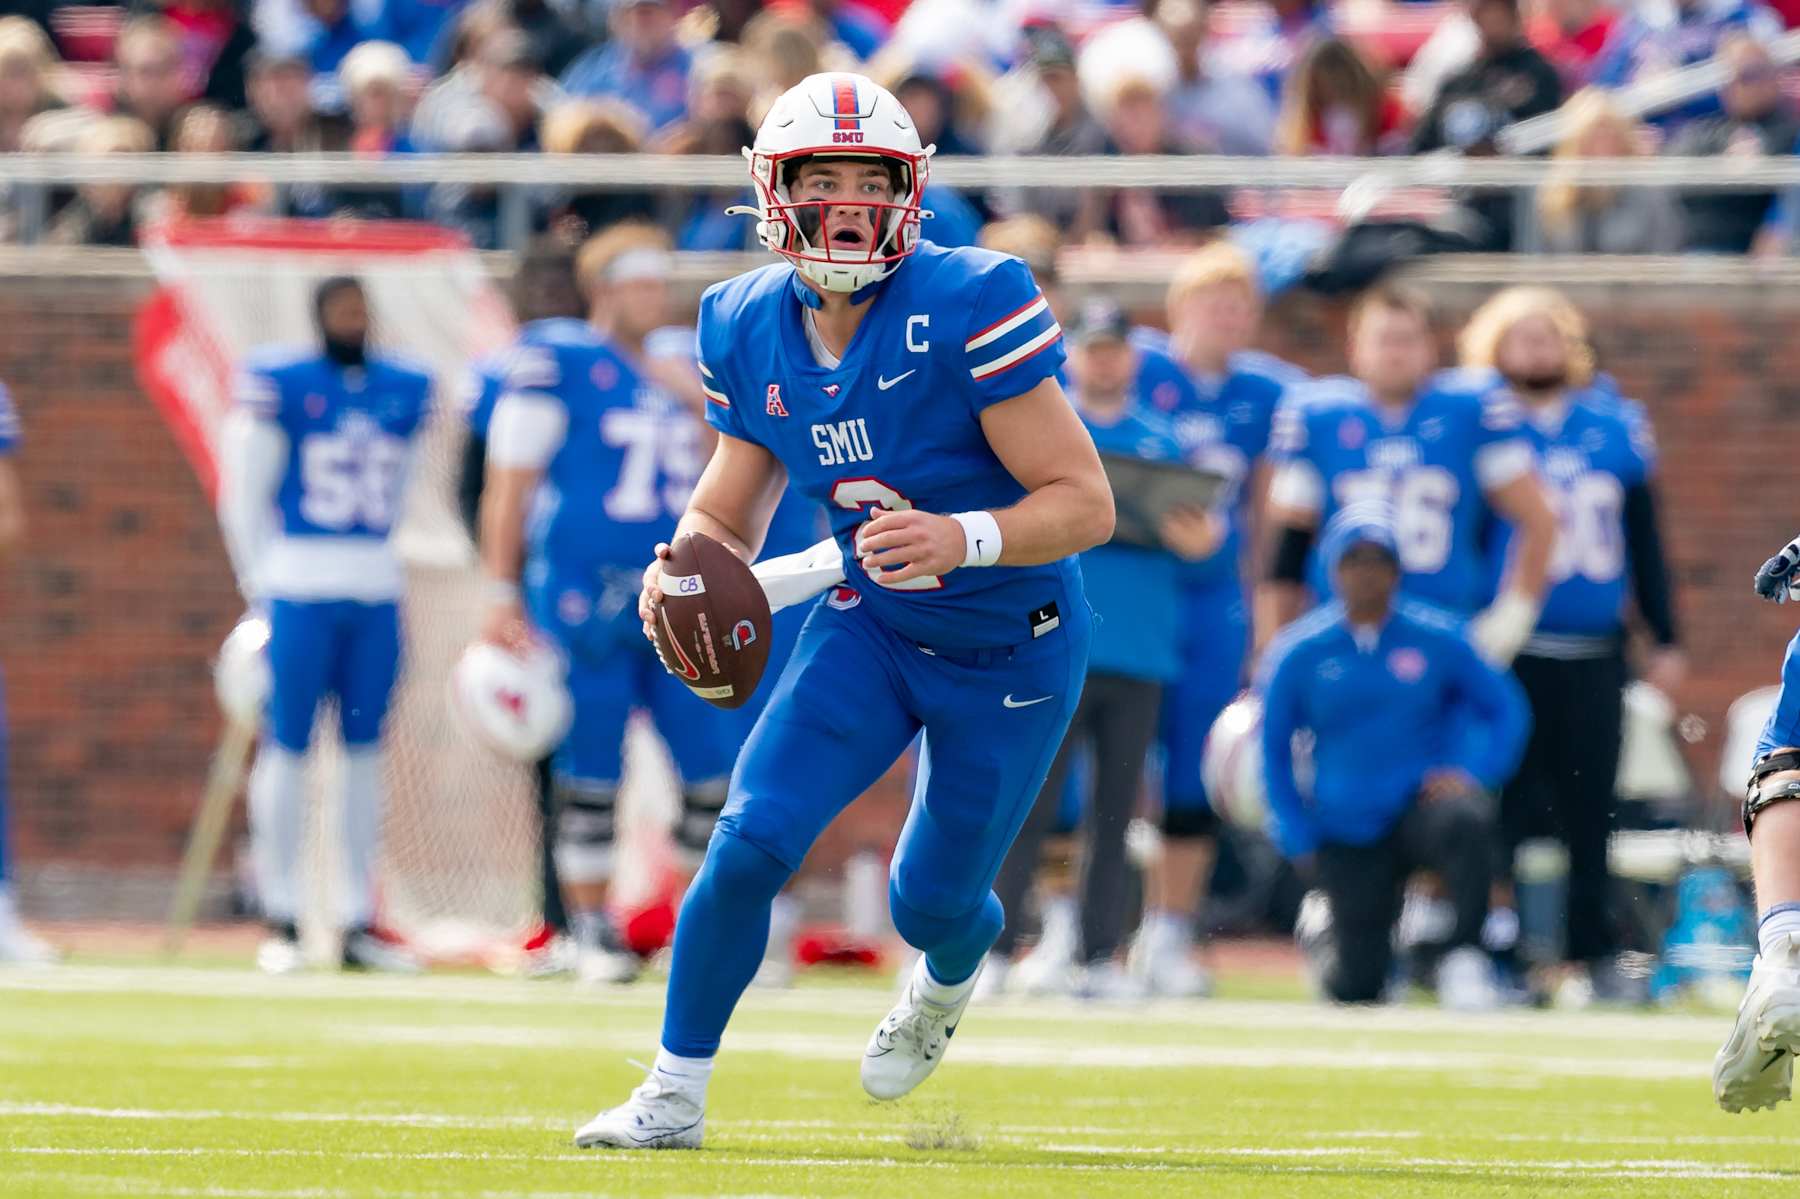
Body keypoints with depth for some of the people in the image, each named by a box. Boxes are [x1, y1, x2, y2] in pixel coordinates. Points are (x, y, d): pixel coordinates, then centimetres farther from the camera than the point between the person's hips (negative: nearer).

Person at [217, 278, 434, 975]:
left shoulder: (406, 392, 10)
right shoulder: (277, 384, -4)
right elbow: (244, 494, -1)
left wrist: (378, 568, 13)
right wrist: (264, 592, -3)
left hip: (377, 595, 4)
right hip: (299, 592, -4)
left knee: (364, 751, 6)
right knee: (289, 747, -2)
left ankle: (357, 920, 11)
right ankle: (281, 922, 3)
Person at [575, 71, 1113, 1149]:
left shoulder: (970, 308, -26)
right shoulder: (753, 329, -8)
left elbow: (1085, 502, -25)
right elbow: (729, 511, 5)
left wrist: (964, 537, -42)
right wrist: (687, 565, -19)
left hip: (1012, 651, -3)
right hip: (869, 627, 3)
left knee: (934, 899, 10)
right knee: (752, 842, -15)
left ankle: (948, 981, 50)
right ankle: (675, 1098, 1)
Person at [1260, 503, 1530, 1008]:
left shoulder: (1437, 640, -2)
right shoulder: (1299, 653, -1)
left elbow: (1506, 710, 6)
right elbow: (1274, 749, 9)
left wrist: (1472, 773, -11)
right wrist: (1299, 839, 3)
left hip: (1420, 806, -1)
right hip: (1346, 831, 1)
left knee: (1464, 818, -39)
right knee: (1356, 988, -2)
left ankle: (1466, 957, -25)